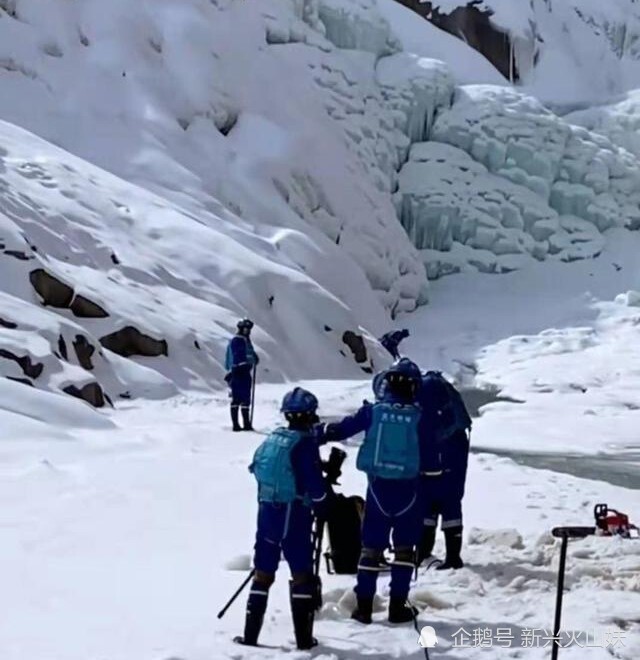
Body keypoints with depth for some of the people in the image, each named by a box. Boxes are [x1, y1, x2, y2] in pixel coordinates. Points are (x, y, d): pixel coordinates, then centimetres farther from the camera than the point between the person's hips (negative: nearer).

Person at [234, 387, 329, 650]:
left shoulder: (272, 439, 7)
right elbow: (315, 482, -14)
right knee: (302, 574, 4)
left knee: (263, 573, 12)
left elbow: (258, 469, 15)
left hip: (267, 510, 6)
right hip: (294, 515, -6)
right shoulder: (306, 443, -12)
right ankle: (303, 637, 5)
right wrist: (322, 509, 1)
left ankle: (251, 633, 13)